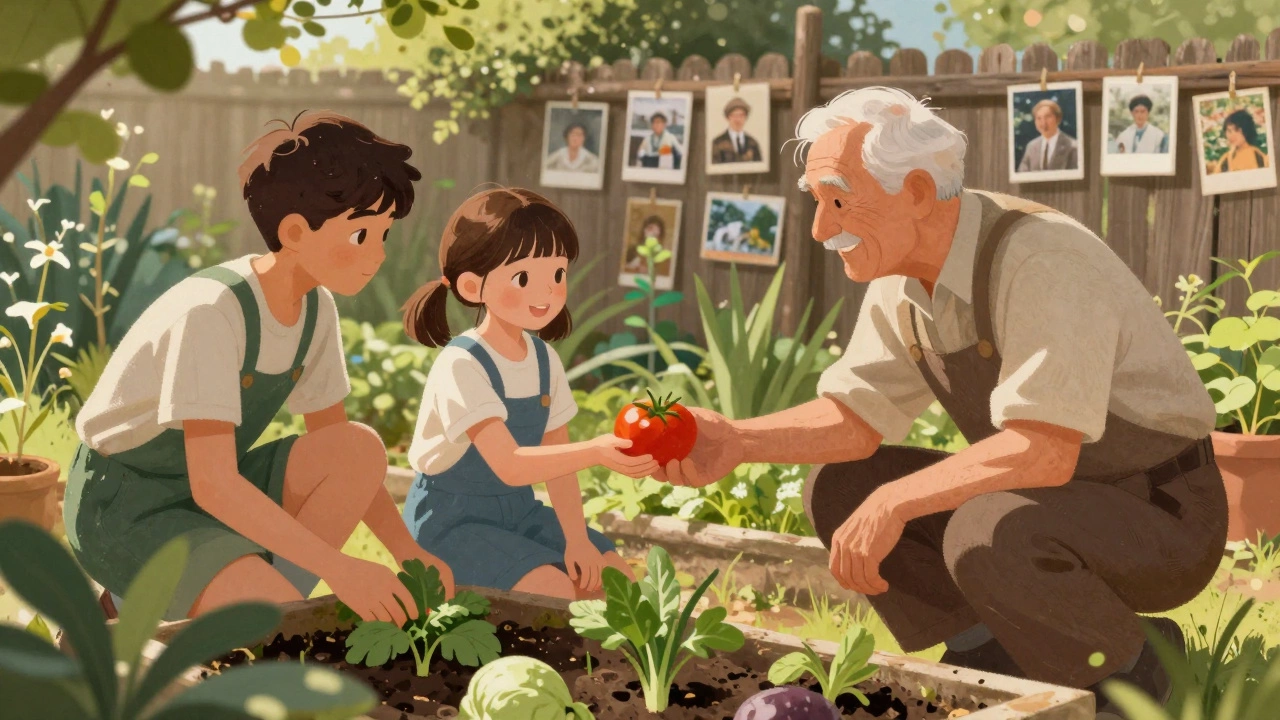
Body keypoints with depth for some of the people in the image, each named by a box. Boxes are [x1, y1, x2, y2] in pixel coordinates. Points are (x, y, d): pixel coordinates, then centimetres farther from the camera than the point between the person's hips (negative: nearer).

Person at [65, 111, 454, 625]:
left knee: (362, 451, -15)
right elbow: (213, 485, -32)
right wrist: (338, 568, -34)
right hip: (123, 504, -8)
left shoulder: (316, 308, -2)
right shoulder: (212, 312, -27)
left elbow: (338, 450, 5)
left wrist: (408, 552, -6)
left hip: (212, 492, 8)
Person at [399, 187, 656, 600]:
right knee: (556, 594, -24)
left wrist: (576, 539, -8)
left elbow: (557, 458, 2)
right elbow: (509, 465, -33)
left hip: (520, 512, 8)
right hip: (453, 519, -8)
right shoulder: (461, 366, -23)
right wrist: (597, 452, -44)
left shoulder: (544, 359, 1)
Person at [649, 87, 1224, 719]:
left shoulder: (1040, 259, -27)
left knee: (987, 535, -36)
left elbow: (1045, 449, -34)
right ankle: (993, 661, 6)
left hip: (1162, 515, -8)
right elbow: (855, 417, 2)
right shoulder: (900, 278, -1)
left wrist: (893, 503, -34)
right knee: (837, 485, -2)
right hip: (1047, 501, 8)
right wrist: (736, 442, -13)